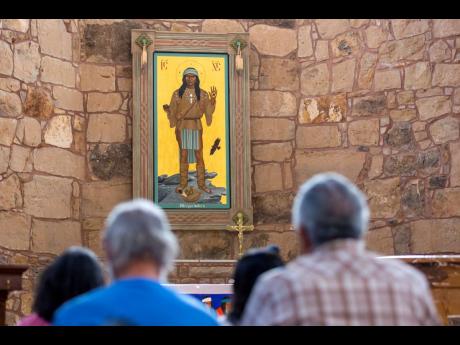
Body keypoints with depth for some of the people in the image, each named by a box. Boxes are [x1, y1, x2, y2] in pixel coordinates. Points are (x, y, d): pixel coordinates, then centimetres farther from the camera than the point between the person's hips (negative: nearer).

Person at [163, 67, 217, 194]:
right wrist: (167, 109, -15)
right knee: (183, 154, 2)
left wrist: (212, 100, -10)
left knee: (199, 155, -1)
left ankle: (201, 183, 6)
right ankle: (183, 182, 9)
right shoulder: (178, 93, 4)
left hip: (196, 127, 0)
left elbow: (208, 111, 4)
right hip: (182, 126, 0)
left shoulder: (202, 94, 6)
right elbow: (173, 111, 5)